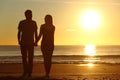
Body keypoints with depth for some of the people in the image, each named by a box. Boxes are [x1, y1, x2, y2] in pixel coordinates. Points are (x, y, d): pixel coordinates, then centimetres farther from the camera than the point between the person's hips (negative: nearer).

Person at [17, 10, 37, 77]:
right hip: (23, 43, 1)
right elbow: (19, 33, 3)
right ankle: (25, 71, 13)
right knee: (24, 58, 2)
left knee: (30, 58, -4)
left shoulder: (34, 23, 4)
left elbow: (36, 33, 6)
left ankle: (29, 72, 1)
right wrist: (19, 40, -13)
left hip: (31, 43, 0)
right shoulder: (21, 23, 2)